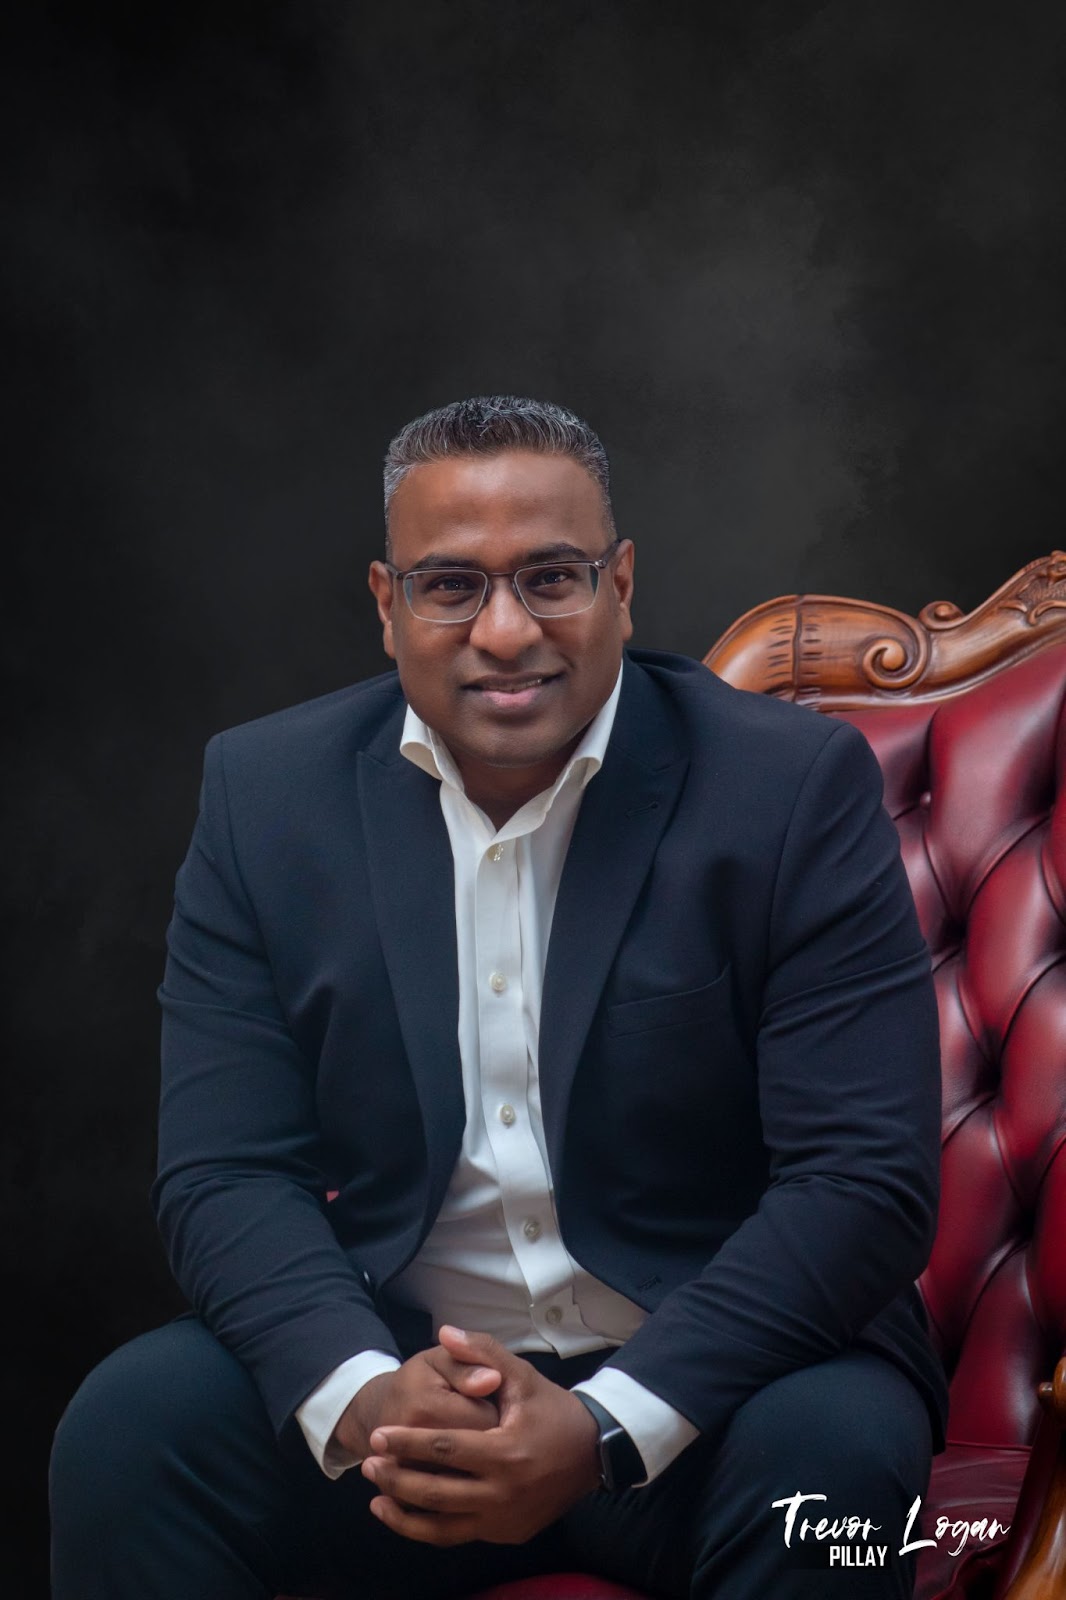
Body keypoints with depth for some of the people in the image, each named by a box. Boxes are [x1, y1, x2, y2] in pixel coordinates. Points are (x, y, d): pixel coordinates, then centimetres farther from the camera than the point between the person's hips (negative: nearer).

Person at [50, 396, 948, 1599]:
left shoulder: (797, 788, -7)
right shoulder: (267, 792, 1)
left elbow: (865, 1182, -13)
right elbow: (227, 1174, -3)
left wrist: (605, 1427, -25)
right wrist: (362, 1397, -24)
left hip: (700, 1376, -1)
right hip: (385, 1370, 2)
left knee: (833, 1450, -31)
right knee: (130, 1424, -22)